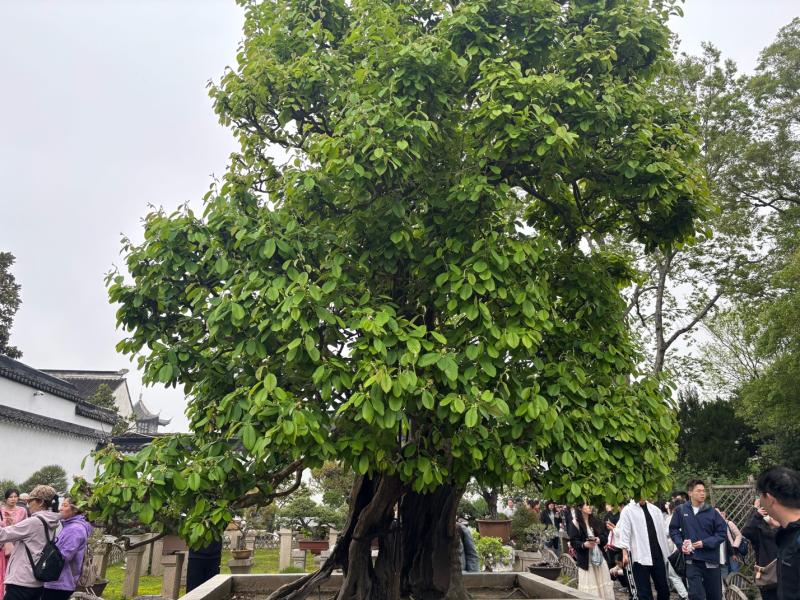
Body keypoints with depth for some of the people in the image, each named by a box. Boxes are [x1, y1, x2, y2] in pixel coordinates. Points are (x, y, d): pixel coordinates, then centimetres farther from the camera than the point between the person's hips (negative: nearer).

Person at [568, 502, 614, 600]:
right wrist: (584, 544, -26)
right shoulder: (574, 523, -6)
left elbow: (605, 535, 7)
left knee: (603, 585, 6)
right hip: (586, 559, -4)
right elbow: (573, 542, -9)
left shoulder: (596, 521, 10)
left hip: (599, 556, 5)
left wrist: (599, 539, -14)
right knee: (589, 585, -2)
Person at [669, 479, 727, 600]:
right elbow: (673, 530, 6)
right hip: (692, 560, -1)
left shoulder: (712, 512, -1)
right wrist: (681, 544, -10)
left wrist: (705, 543, -11)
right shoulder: (680, 510, -2)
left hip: (711, 559, 2)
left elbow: (722, 532, 0)